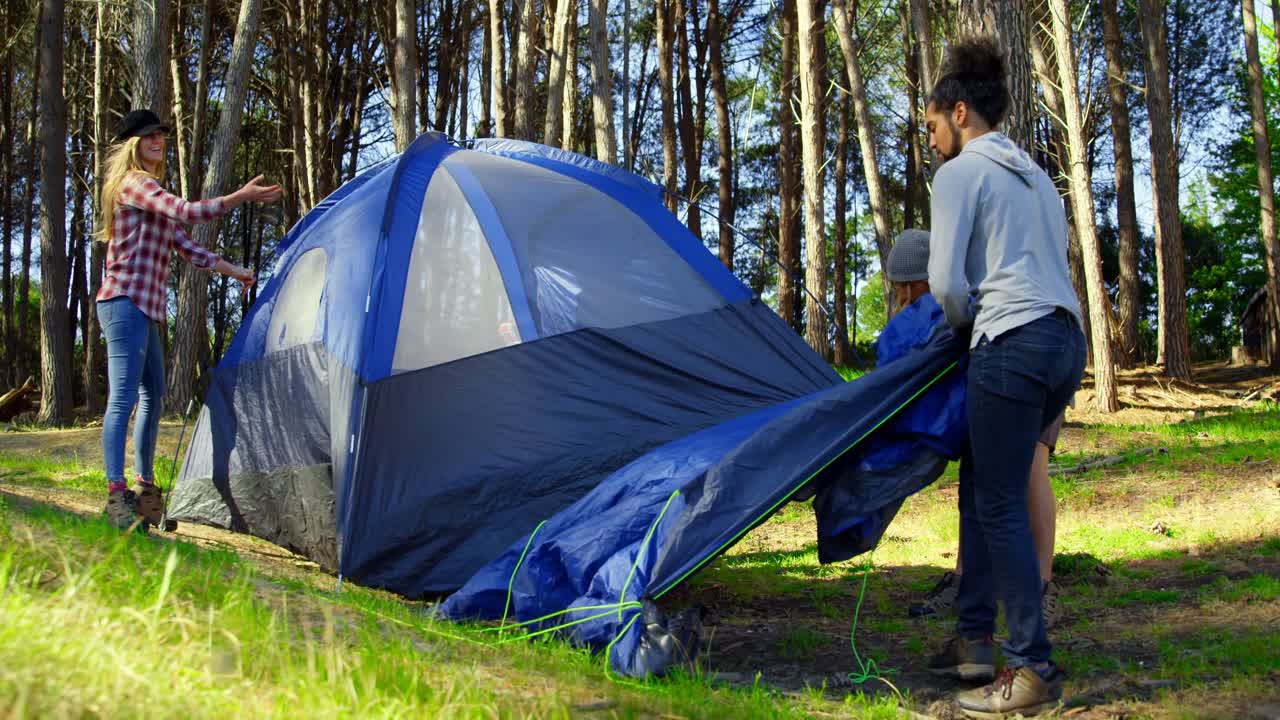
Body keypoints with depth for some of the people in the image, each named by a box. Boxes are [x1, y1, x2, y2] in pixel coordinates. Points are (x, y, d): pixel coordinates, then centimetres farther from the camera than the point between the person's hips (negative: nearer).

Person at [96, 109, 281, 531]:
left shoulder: (152, 195, 24)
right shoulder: (134, 184, -7)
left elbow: (185, 247, 26)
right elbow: (187, 212, -22)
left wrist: (232, 270, 25)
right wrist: (243, 196, -16)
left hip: (143, 309, 10)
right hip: (125, 302, -10)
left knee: (152, 397, 15)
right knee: (123, 397, -13)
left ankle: (145, 486, 23)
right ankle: (117, 496, -16)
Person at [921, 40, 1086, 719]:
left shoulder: (960, 174, -3)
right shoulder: (1036, 177, 23)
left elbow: (945, 280, -10)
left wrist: (968, 323, 9)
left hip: (1012, 345, -9)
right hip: (1067, 342, 9)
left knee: (1000, 505, -4)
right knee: (981, 484, 16)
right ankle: (974, 639, 20)